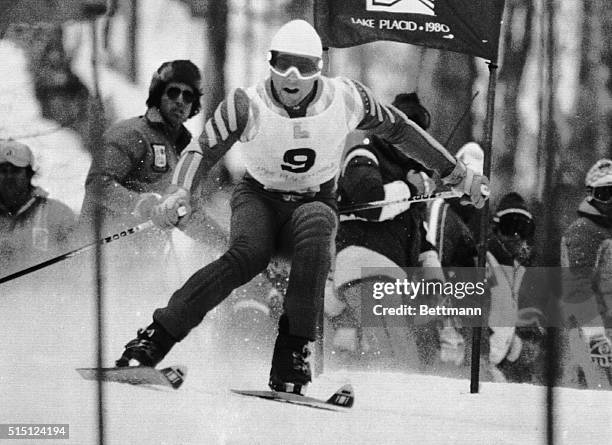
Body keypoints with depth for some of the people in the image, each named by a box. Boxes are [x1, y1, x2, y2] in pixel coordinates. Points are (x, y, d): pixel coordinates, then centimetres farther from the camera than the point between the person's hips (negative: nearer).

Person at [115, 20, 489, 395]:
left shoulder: (345, 99, -12)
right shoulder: (248, 106, -16)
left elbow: (399, 129, 1)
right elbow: (203, 151, -11)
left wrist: (457, 174, 6)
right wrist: (178, 193, -31)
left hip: (315, 201, 1)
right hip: (259, 198, -1)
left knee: (314, 242, -36)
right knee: (248, 255, -34)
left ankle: (293, 351, -29)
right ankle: (157, 337, -31)